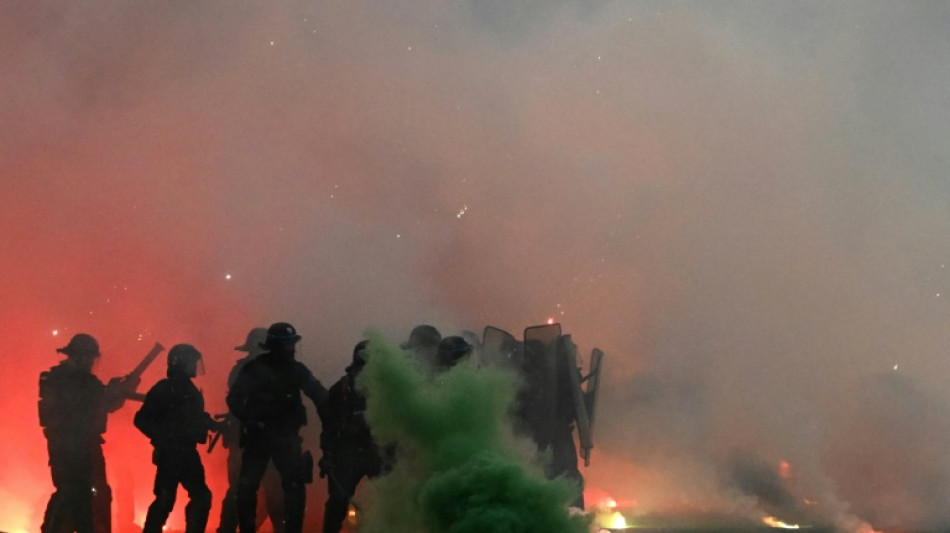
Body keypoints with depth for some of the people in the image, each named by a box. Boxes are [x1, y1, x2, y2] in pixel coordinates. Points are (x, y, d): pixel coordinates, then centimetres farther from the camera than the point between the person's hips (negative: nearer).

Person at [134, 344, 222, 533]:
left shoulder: (191, 391, 14)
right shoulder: (162, 390, -8)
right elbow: (141, 420, -10)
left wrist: (217, 425, 4)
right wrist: (161, 438, -17)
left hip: (188, 453, 8)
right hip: (169, 454, -8)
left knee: (201, 497, 7)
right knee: (165, 500, -9)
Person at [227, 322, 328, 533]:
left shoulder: (296, 369, 4)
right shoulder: (254, 369, -6)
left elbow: (320, 396, -2)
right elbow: (234, 399, -12)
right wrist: (249, 419, -24)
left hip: (286, 436, 2)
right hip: (257, 436, -2)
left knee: (295, 486, -7)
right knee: (246, 487, -1)